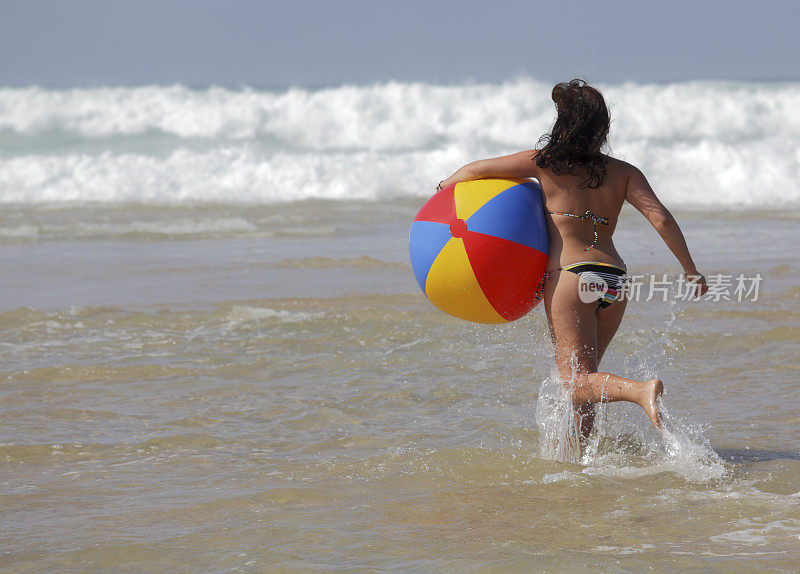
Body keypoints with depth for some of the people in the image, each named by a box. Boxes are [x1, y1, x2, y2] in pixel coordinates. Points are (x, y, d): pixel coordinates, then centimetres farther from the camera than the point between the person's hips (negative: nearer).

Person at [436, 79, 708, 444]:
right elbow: (661, 219, -2)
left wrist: (447, 184, 29)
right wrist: (691, 271, 5)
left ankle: (641, 390, -34)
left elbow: (477, 169, 8)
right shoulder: (624, 173, 8)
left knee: (577, 382, -8)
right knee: (584, 375, 22)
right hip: (614, 280, 5)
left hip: (569, 277, -5)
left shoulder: (546, 163, 1)